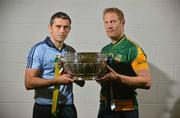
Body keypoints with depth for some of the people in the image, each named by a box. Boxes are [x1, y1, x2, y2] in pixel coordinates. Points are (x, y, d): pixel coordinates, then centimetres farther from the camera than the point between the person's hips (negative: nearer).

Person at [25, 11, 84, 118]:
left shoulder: (71, 51, 9)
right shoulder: (39, 49, -7)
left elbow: (81, 83, 13)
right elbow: (29, 83, -15)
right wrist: (57, 81, -24)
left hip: (68, 107, 5)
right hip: (45, 108, -4)